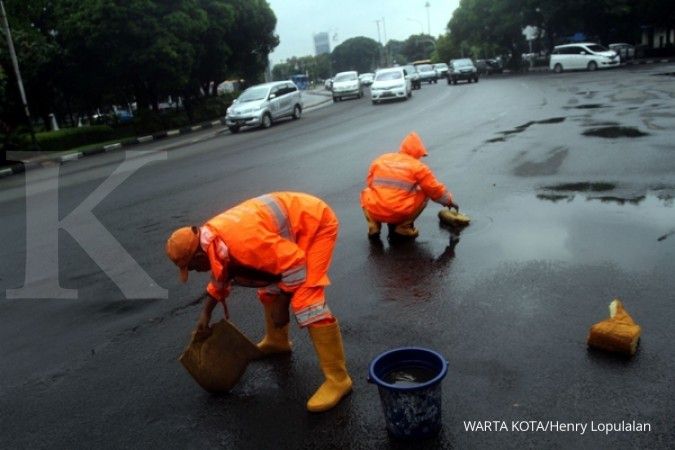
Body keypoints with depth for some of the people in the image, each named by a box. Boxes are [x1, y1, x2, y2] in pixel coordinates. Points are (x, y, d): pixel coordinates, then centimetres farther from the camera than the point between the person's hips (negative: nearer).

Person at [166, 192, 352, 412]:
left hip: (317, 222, -9)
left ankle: (337, 379, -12)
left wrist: (282, 306, -17)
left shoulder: (240, 241, -33)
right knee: (270, 286, 17)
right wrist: (206, 314, 25)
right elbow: (221, 274, 20)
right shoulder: (211, 237, -1)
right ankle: (276, 341, 41)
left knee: (306, 302, -18)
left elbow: (295, 263, -28)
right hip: (295, 220, 10)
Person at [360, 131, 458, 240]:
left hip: (375, 212, 3)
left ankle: (374, 227, 13)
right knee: (424, 194, 21)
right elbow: (434, 189, 7)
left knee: (366, 193, 33)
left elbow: (369, 184, 17)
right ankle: (403, 227, 9)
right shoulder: (418, 166, 2)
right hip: (401, 215, -2)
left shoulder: (379, 160, 10)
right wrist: (449, 201, 25)